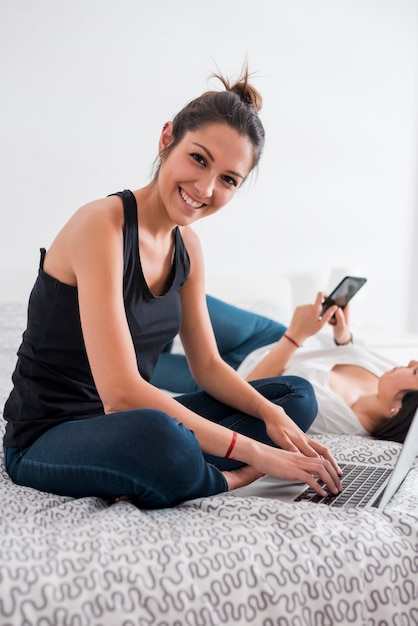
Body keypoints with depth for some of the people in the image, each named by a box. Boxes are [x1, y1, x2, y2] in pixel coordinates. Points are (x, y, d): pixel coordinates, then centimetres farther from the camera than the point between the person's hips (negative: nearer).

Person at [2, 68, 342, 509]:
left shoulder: (187, 246, 4)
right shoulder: (101, 224, -21)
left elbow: (208, 366, 10)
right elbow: (121, 391, -29)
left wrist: (272, 415, -9)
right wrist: (254, 451, -26)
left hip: (126, 423, 8)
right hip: (48, 439, -8)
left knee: (297, 394, 7)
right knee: (156, 437, -42)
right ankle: (224, 481, -9)